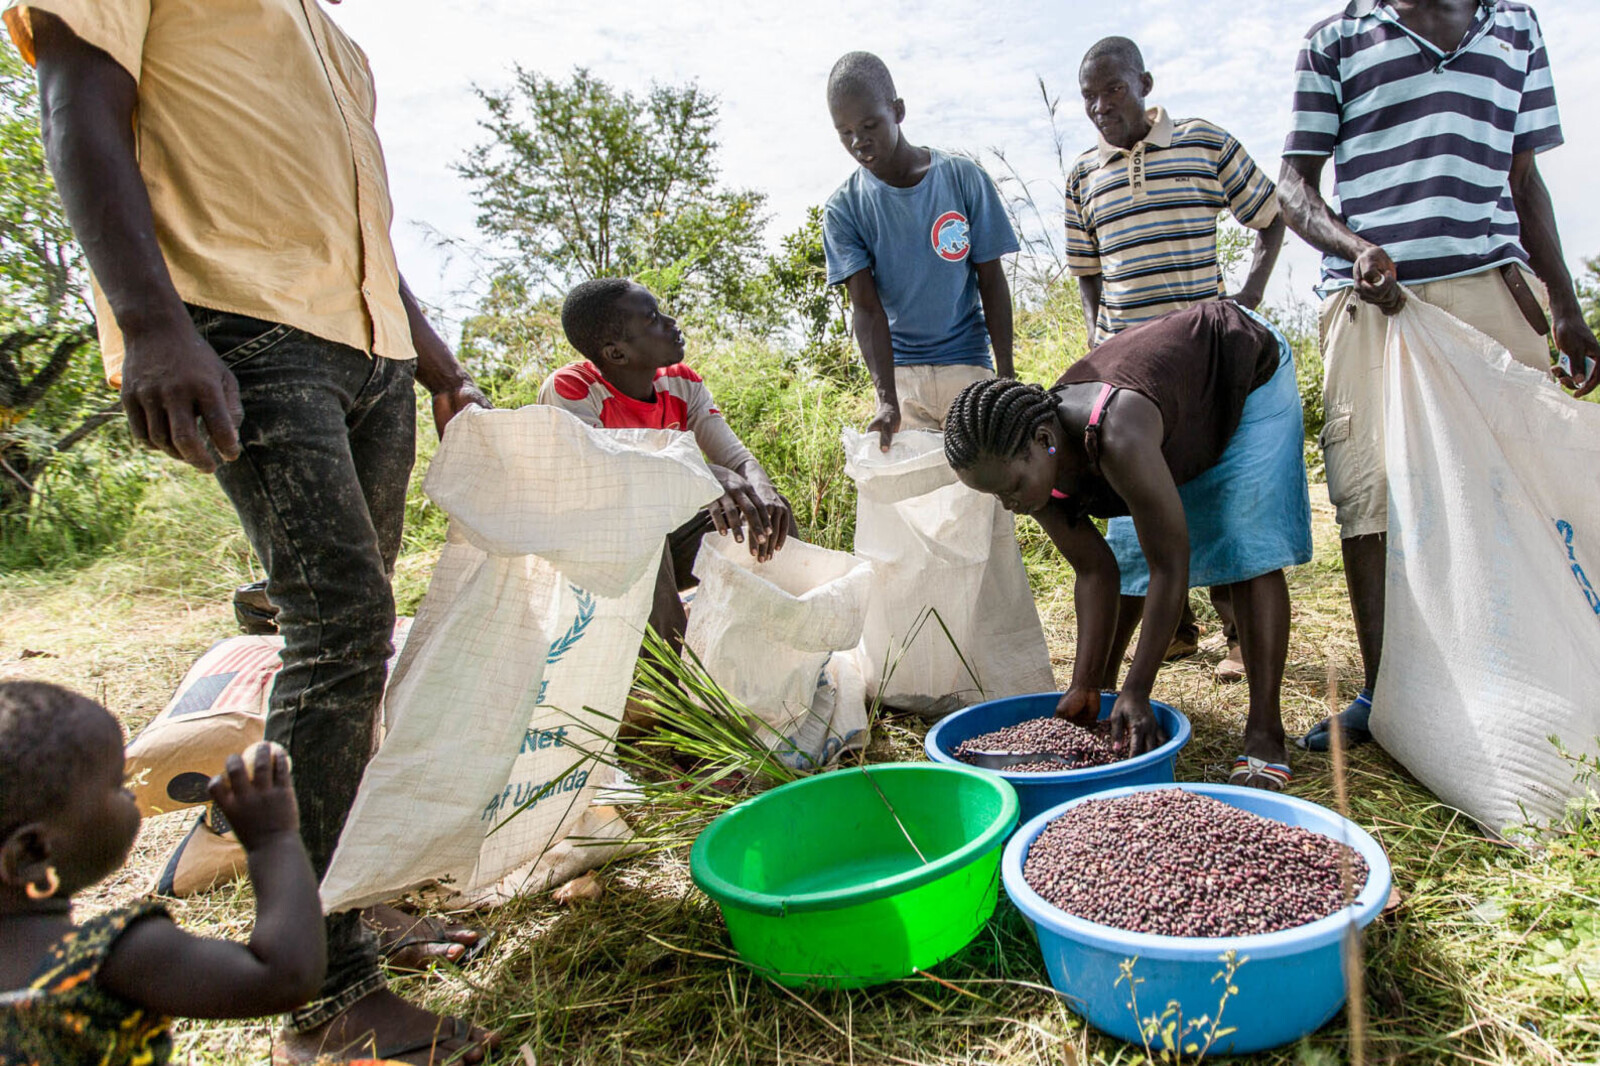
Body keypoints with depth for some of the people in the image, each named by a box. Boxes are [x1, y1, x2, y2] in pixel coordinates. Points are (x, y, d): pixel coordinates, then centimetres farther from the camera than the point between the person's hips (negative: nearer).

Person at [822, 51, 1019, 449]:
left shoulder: (963, 178, -2)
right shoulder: (844, 208, -2)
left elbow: (992, 282, 2)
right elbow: (866, 307, -10)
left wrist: (1007, 377, -2)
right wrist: (887, 399, -22)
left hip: (967, 364, 0)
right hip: (897, 370, 0)